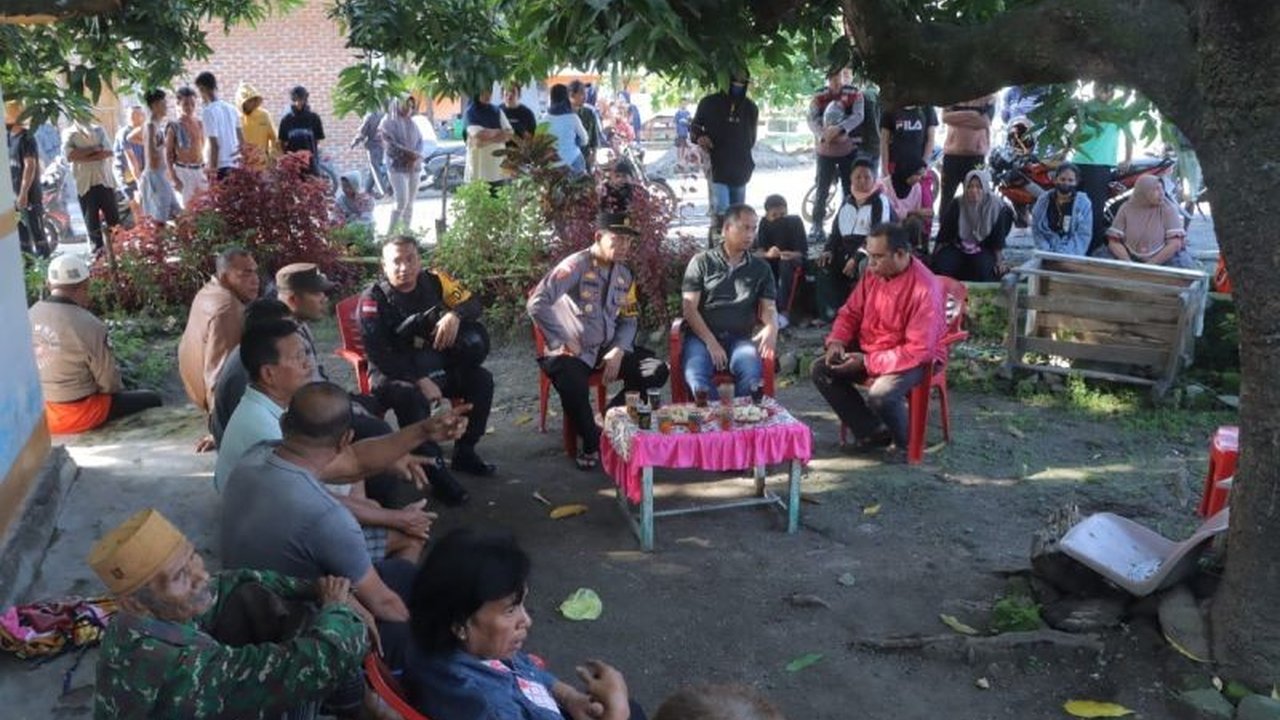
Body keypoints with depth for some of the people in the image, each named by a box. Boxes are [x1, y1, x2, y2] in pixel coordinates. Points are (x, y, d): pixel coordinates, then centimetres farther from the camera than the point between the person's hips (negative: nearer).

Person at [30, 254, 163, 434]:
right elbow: (109, 382, -16)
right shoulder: (88, 325, -24)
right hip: (79, 415, -7)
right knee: (152, 399, 12)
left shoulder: (29, 317, -5)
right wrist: (120, 390, 6)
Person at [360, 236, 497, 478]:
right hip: (393, 374, -5)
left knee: (481, 379, -13)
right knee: (413, 397, -36)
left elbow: (473, 304, 1)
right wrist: (420, 381, -28)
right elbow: (379, 355, -21)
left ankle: (464, 454, 1)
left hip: (434, 367, 5)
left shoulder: (433, 281, -5)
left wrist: (455, 315, -24)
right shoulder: (374, 298, -17)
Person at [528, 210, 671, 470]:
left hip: (609, 348, 6)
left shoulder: (624, 275, 8)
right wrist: (563, 341, -17)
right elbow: (537, 303, -20)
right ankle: (592, 442, -7)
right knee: (573, 387, -37)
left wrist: (618, 351, -7)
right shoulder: (576, 265, -13)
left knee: (657, 371, -12)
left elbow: (630, 320, 12)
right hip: (573, 351, -6)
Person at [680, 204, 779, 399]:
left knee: (753, 374, -32)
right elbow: (689, 307, 1)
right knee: (696, 377, -33)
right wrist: (711, 342, -11)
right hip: (701, 335, -1)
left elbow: (768, 307, 10)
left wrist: (771, 327, -16)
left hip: (740, 338, 2)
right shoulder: (702, 262, 7)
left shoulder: (761, 268, 15)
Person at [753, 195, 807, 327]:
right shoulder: (764, 223, -9)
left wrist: (791, 255, -39)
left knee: (786, 263, -36)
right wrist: (767, 254, -39)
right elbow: (757, 251, -15)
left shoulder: (795, 221, -12)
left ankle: (783, 312, -42)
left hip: (791, 259, -2)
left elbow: (803, 251, -15)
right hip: (770, 261, 2)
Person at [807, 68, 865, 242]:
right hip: (825, 150, 0)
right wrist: (823, 135, -33)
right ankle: (817, 225, 10)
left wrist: (839, 129, -32)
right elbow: (812, 119, -13)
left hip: (848, 150, 0)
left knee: (850, 189, 4)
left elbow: (858, 116, -16)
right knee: (822, 190, 2)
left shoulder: (854, 94, -3)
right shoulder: (819, 97, -2)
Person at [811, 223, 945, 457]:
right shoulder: (873, 274, -4)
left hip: (914, 359, -8)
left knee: (880, 394, -34)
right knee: (821, 369, -7)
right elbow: (850, 312, 10)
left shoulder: (925, 288, -25)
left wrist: (868, 363, -27)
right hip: (868, 351, 8)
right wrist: (837, 341, -11)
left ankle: (904, 444, -2)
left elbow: (919, 349, -27)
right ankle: (872, 431, -2)